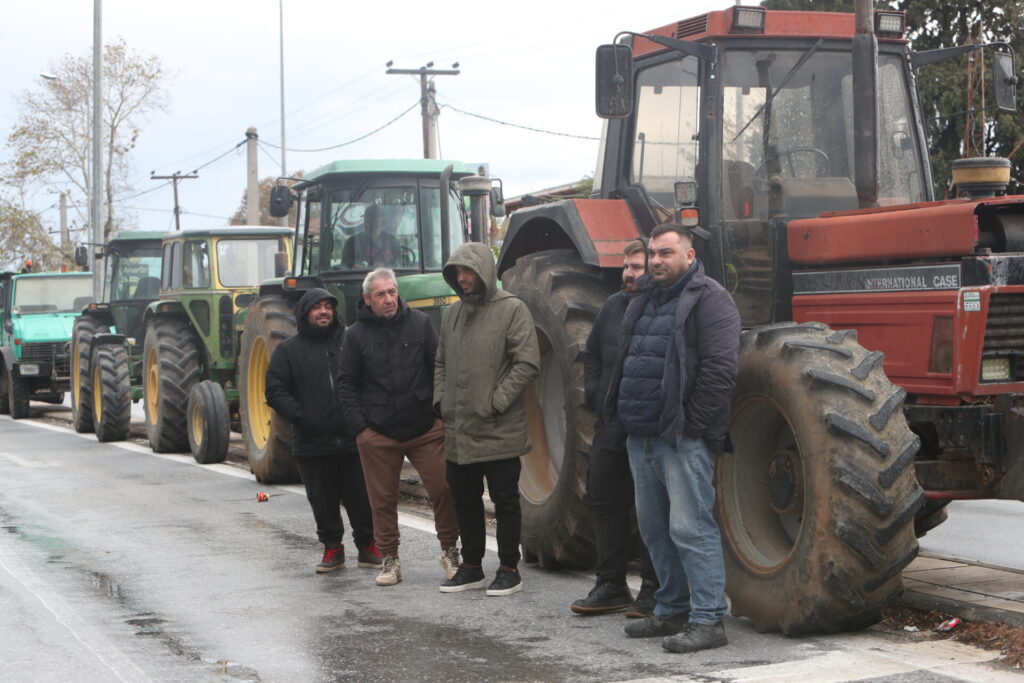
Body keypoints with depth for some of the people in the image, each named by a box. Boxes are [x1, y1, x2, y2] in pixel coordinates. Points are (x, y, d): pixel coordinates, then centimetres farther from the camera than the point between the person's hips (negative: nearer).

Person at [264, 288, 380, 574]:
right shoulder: (289, 349, 6)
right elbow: (275, 390, 2)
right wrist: (299, 416, -11)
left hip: (353, 439, 0)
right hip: (312, 443, 0)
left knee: (362, 497, 4)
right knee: (323, 501, 7)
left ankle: (368, 545, 19)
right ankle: (332, 548, 21)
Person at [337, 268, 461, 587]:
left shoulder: (420, 323, 3)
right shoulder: (356, 335, 2)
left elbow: (438, 368, 7)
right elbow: (347, 385, 5)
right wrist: (359, 426, -2)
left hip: (425, 428, 0)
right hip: (378, 433, 0)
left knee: (442, 490, -1)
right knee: (383, 500, 6)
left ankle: (450, 551, 15)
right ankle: (390, 560, 18)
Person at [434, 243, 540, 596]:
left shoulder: (512, 309, -8)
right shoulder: (453, 313, 12)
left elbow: (527, 362, -14)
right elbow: (441, 362, 21)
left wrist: (497, 401, -16)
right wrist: (441, 398, 7)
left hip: (499, 431, -7)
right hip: (459, 431, 7)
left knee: (505, 501, 2)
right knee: (465, 501, 14)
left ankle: (509, 569, 11)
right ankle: (471, 567, 26)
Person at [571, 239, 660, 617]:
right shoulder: (614, 305, 12)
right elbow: (592, 353, 23)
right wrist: (594, 393, 11)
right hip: (611, 426, 8)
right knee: (606, 500, 12)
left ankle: (654, 591, 10)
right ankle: (611, 586, 23)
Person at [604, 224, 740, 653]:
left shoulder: (708, 300, -8)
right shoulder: (643, 302, 19)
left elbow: (720, 368, -16)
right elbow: (625, 363, 25)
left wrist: (692, 424, -17)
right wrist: (623, 414, 14)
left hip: (682, 438, -9)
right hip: (641, 437, 9)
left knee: (690, 528, -9)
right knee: (655, 528, 14)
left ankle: (707, 619, -5)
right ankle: (672, 610, 25)